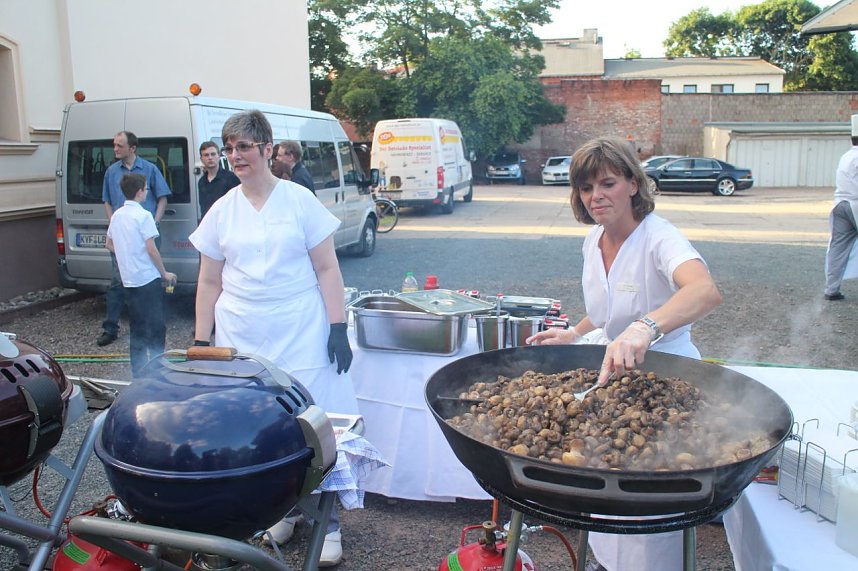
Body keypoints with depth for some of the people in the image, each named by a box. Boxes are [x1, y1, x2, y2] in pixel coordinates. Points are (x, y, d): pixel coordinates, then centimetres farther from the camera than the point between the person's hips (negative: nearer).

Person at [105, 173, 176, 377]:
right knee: (156, 327, -1)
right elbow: (151, 249, -15)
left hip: (128, 280, 7)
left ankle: (138, 371, 18)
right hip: (148, 278, -7)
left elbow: (109, 244, 20)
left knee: (137, 327, 13)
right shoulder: (143, 215, -13)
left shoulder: (117, 215, 9)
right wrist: (164, 273, -7)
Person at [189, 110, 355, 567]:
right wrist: (200, 343, 9)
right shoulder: (222, 211, 8)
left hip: (301, 335, -3)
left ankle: (326, 521, 14)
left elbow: (327, 269, 0)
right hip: (241, 339, 3)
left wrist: (338, 327, -8)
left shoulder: (299, 200, -1)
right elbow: (209, 282, 12)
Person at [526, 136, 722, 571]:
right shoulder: (593, 239, 0)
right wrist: (574, 335, 4)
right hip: (610, 376, 7)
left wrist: (643, 327, -62)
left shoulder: (659, 238, -24)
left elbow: (706, 292, -46)